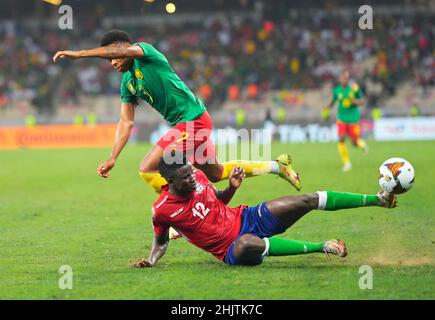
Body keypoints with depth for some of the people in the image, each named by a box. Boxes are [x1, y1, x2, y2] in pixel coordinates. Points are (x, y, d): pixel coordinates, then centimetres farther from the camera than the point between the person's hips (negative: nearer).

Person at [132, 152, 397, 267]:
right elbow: (161, 242, 5)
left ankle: (376, 199, 1)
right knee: (247, 245, -45)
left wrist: (231, 187, -1)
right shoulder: (162, 210, -15)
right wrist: (150, 261, -13)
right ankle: (320, 247, -35)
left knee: (309, 200, -8)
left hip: (246, 218, 6)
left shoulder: (197, 177, -2)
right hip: (233, 249, -6)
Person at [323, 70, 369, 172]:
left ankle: (362, 144, 41)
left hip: (353, 119, -1)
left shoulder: (354, 88, -9)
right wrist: (327, 108, -2)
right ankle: (346, 163, 0)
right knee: (341, 140, -13)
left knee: (355, 142, 2)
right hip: (342, 119, 2)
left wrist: (354, 101, -23)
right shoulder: (337, 89, -3)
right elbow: (333, 101, 14)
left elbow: (360, 102, -3)